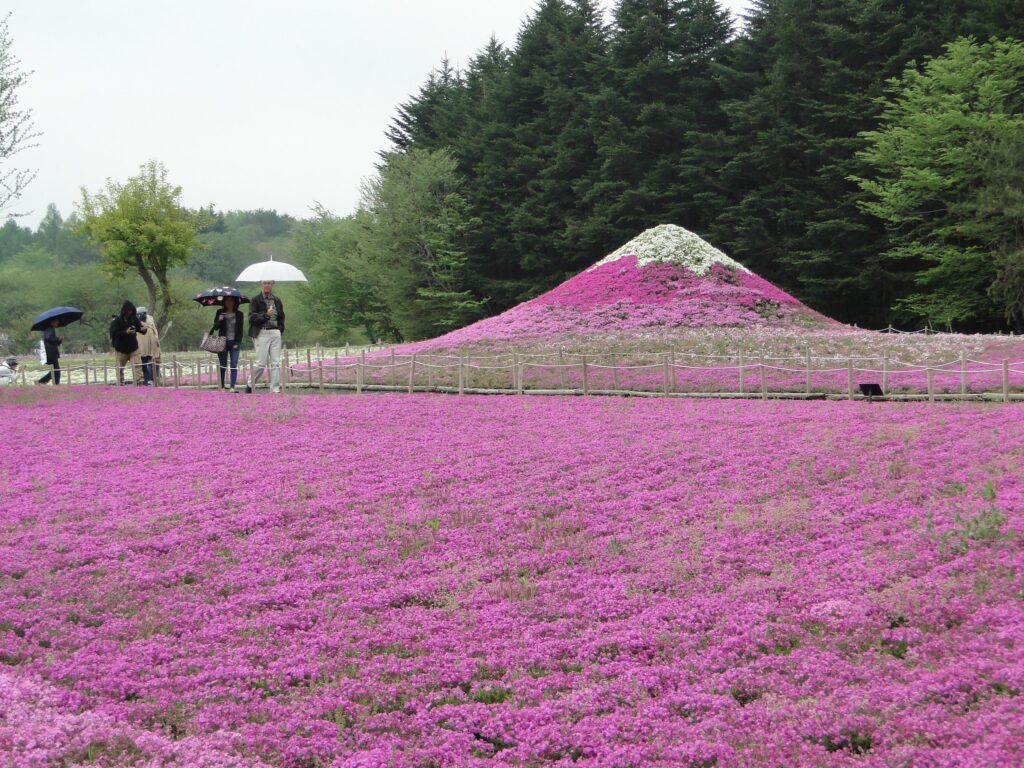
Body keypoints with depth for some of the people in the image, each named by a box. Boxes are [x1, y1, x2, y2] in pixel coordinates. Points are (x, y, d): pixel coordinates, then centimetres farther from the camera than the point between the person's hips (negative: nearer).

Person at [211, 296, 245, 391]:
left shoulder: (239, 315, 7)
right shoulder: (220, 313, 8)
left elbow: (240, 330, 6)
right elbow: (215, 327, 4)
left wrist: (237, 343, -4)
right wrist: (219, 320, -16)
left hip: (234, 343, 0)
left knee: (234, 365, -9)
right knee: (223, 366, 0)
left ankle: (232, 387, -10)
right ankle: (221, 387, 4)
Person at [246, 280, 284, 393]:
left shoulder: (277, 301, 16)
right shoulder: (255, 300, 0)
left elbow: (281, 317, 25)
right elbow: (252, 317, -9)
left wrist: (280, 329, 9)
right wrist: (265, 315, -21)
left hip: (275, 332, 5)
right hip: (262, 333, -5)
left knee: (276, 363, 0)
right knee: (261, 363, -7)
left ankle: (275, 389, 2)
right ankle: (250, 384, 12)